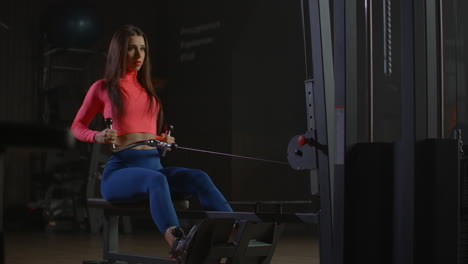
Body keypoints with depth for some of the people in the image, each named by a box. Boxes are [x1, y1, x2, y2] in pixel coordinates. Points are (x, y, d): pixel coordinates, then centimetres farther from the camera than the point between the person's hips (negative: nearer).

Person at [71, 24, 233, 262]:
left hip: (153, 165, 5)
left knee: (198, 177, -26)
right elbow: (77, 127, 14)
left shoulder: (147, 89, 21)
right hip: (119, 170, -5)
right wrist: (98, 136, -8)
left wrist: (165, 141, 11)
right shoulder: (102, 88, 8)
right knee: (157, 179, -39)